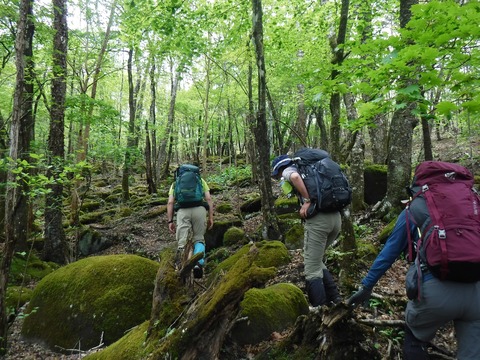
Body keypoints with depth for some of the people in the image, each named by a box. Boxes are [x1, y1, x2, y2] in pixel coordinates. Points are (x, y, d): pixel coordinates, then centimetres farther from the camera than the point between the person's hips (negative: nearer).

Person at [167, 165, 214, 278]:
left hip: (182, 210, 0)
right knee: (199, 239, 13)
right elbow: (209, 199, 12)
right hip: (199, 209, 0)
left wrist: (170, 221, 10)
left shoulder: (175, 183, 26)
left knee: (181, 243, 3)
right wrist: (211, 217, 11)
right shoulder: (200, 180, 26)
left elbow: (170, 203, 11)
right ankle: (198, 263, -10)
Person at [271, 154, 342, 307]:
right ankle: (334, 298, 21)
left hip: (318, 219, -8)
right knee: (316, 261, 23)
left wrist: (307, 201, -13)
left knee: (312, 269, 1)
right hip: (336, 217, 8)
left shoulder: (288, 170, 7)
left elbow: (295, 177, -18)